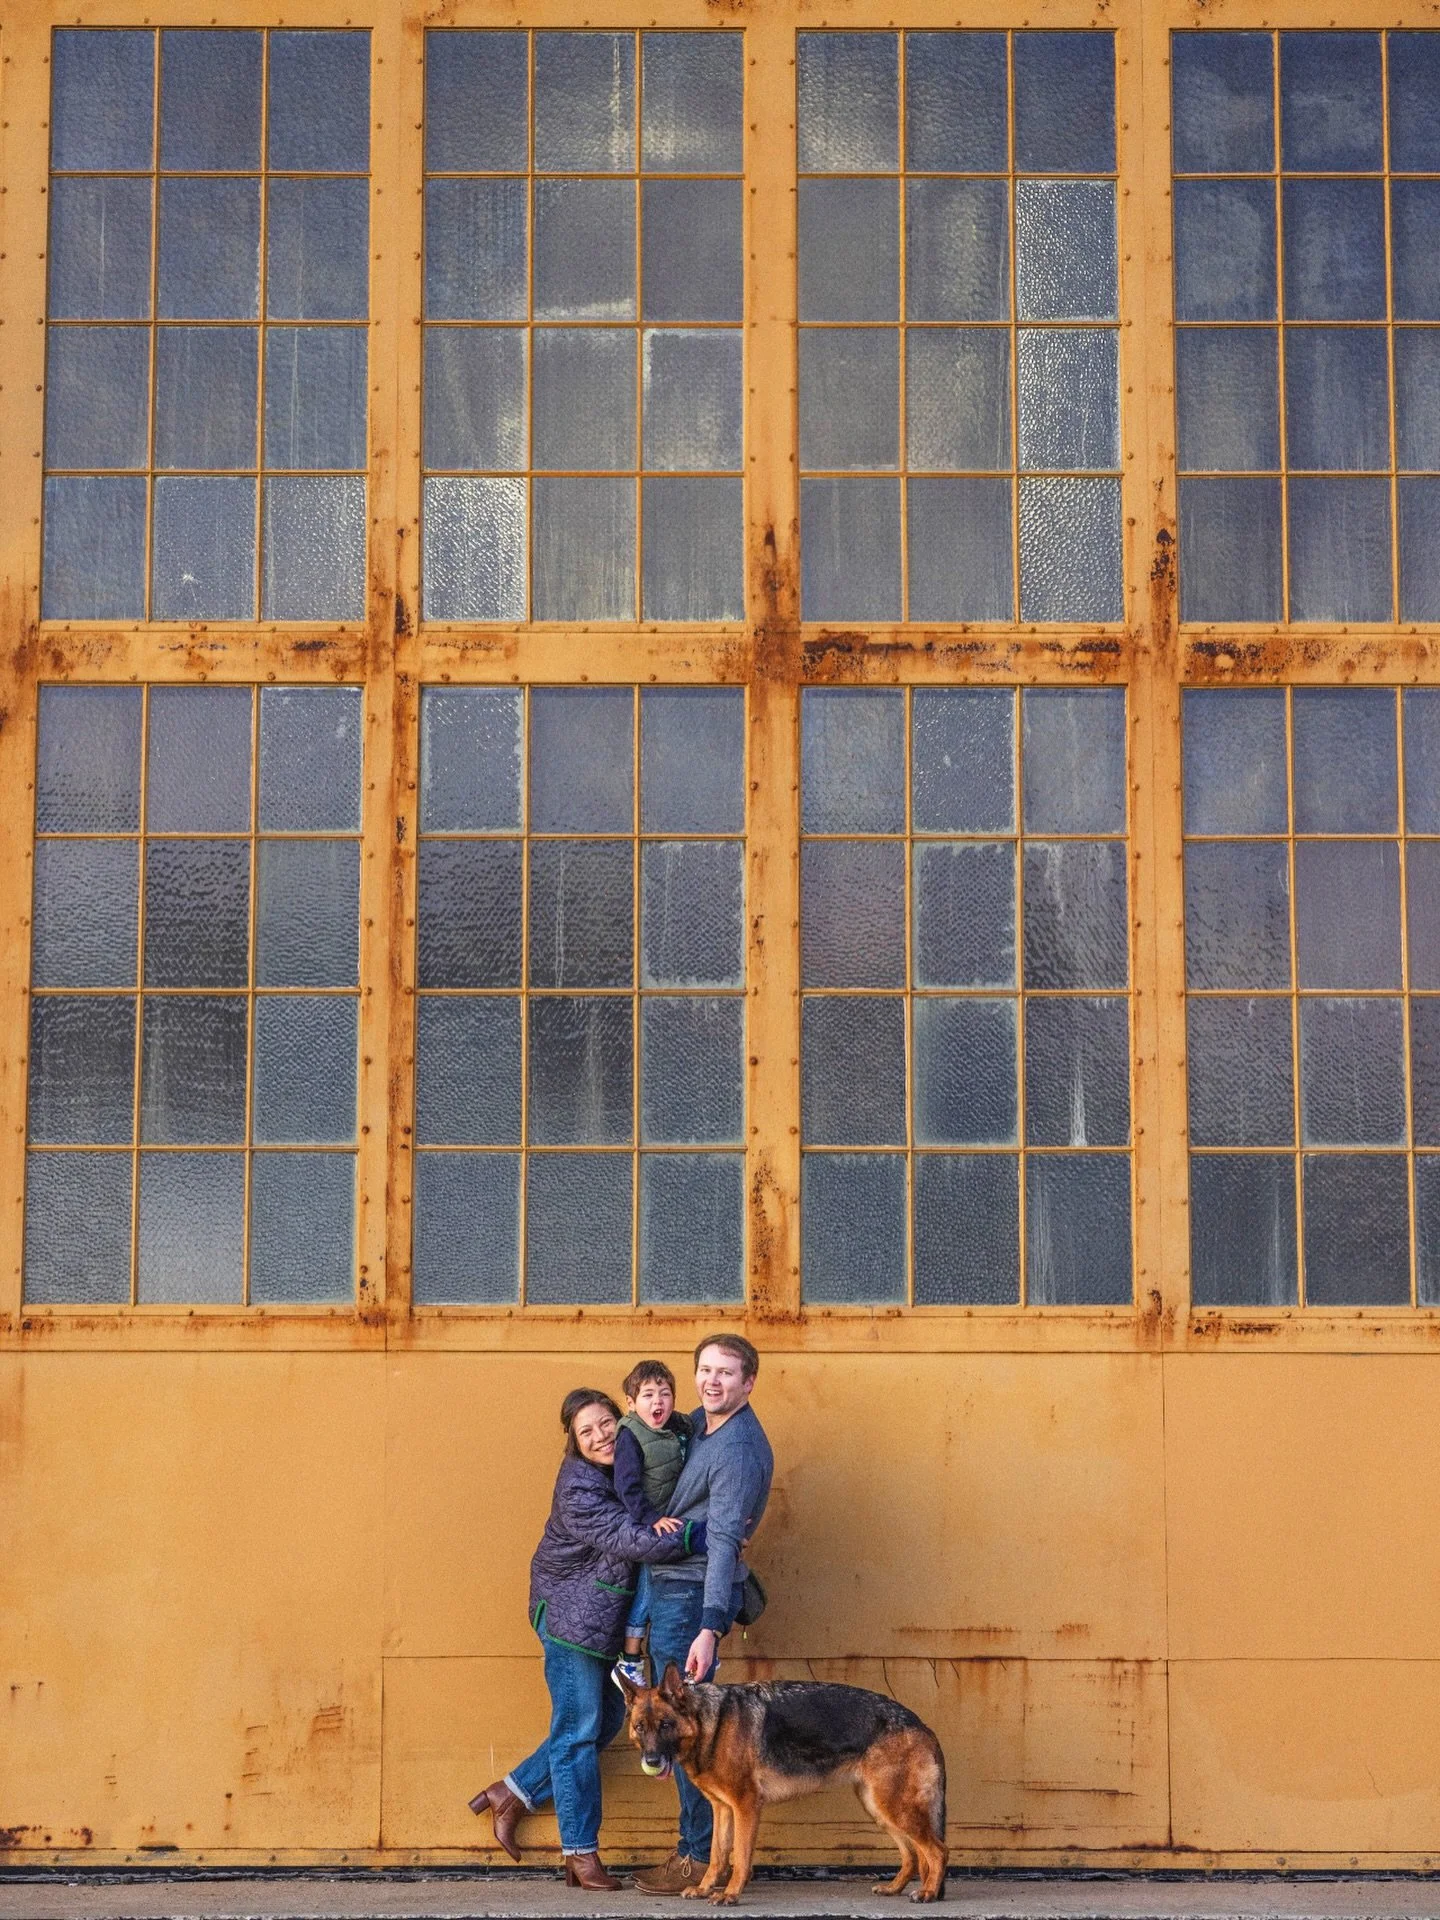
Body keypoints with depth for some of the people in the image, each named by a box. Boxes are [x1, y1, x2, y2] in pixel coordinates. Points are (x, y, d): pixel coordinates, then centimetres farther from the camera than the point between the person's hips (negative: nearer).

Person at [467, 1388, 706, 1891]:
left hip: (607, 1619, 9)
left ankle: (511, 1795, 27)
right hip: (571, 1618, -9)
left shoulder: (626, 1466, 2)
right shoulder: (578, 1490, -22)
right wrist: (702, 1536, -33)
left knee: (607, 1720, 14)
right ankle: (580, 1853, 4)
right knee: (578, 1731, -3)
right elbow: (628, 1541, -30)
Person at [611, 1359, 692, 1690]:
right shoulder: (630, 1438, -19)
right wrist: (652, 1519, -29)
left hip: (673, 1520, 7)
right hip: (643, 1526, -7)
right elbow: (627, 1487, -24)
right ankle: (629, 1663, 7)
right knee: (647, 1588, -3)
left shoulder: (681, 1428, 1)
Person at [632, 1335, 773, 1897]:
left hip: (691, 1592, -10)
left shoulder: (737, 1450, -19)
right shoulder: (698, 1422, 10)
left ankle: (701, 1860, 0)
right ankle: (698, 1846, 20)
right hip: (675, 1589, 10)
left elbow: (723, 1540, -27)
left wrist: (709, 1628, -34)